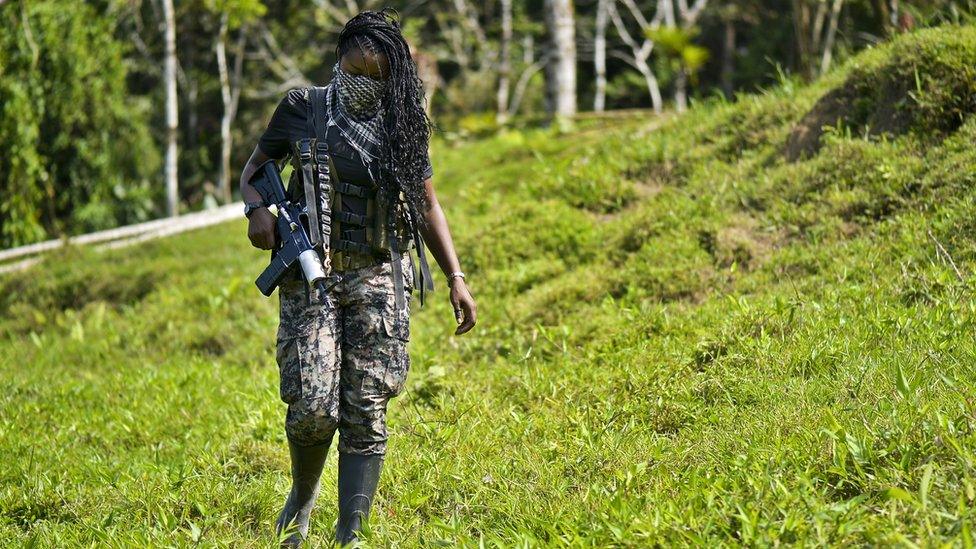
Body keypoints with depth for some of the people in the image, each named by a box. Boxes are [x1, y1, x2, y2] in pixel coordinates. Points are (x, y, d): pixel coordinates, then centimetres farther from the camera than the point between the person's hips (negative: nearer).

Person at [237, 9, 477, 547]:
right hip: (311, 275, -1)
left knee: (366, 412, -4)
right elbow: (255, 166, 16)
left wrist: (456, 279, 7)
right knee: (313, 406, -11)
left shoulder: (403, 125, 9)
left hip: (378, 280, 1)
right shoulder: (303, 109, 5)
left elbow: (427, 206, 15)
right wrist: (256, 208, -6)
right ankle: (303, 494, 20)